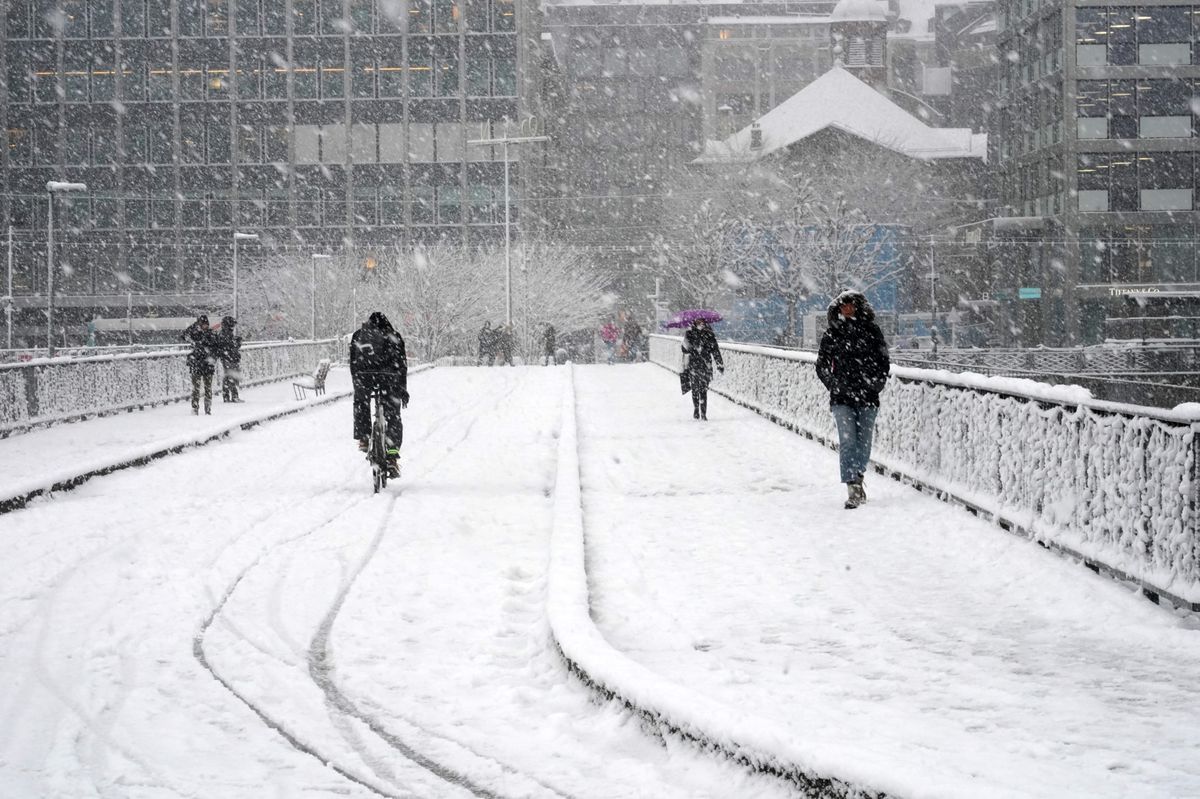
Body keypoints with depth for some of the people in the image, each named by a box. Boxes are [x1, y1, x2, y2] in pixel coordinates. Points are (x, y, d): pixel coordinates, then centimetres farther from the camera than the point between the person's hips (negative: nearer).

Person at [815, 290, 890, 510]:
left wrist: (875, 384, -3)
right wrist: (836, 386, -2)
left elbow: (883, 362, 10)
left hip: (867, 398, 1)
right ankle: (853, 488, -17)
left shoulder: (872, 332, 6)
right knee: (848, 441, -13)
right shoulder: (832, 335, 6)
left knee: (864, 442, 4)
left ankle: (857, 479, 25)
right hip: (842, 399, -1)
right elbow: (822, 366, 11)